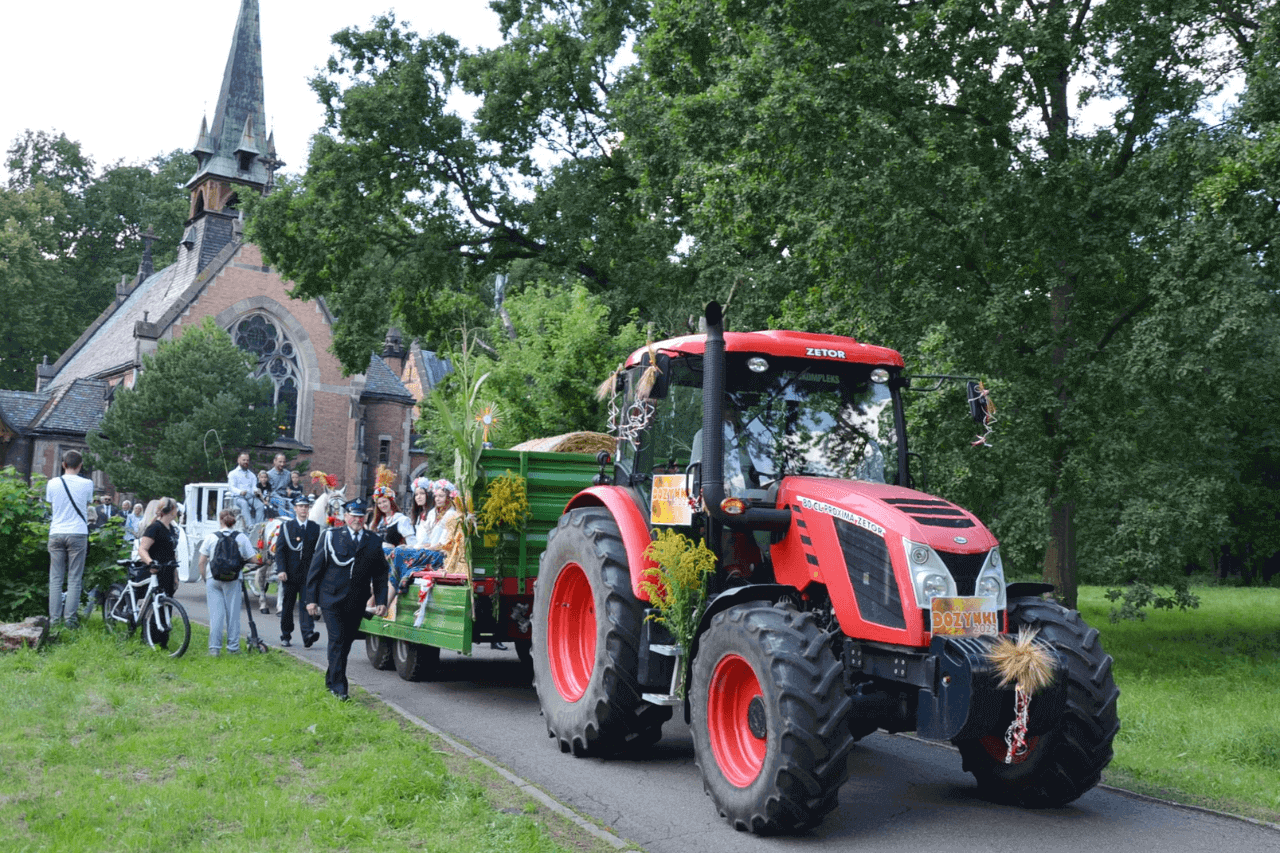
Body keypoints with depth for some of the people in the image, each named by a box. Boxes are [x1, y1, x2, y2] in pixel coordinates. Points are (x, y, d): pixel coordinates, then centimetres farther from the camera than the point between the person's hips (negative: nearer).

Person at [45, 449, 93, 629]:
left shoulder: (53, 483, 1)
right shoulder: (86, 484, -4)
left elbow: (49, 502, 15)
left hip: (56, 534, 2)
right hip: (78, 533, -2)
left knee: (55, 579, 6)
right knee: (74, 579, 2)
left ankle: (54, 619, 4)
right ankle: (71, 618, -1)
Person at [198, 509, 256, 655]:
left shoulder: (211, 537, 1)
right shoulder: (241, 537, 1)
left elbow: (201, 562, 1)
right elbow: (253, 559, 0)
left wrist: (204, 578, 14)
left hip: (213, 579, 0)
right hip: (233, 580, 0)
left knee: (215, 614, 4)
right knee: (233, 613, 8)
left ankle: (214, 648, 2)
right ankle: (233, 647, 12)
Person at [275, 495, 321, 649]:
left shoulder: (315, 528, 8)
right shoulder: (286, 526, 4)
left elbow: (318, 551, 9)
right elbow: (280, 549, -1)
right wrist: (281, 570, -11)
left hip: (307, 574, 0)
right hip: (290, 573, 0)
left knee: (306, 604, -11)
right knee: (287, 606, 8)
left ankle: (308, 635, -20)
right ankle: (285, 636, 20)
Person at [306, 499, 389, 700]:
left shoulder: (374, 541, 8)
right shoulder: (331, 536, 1)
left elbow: (380, 574, 11)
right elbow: (316, 568, 1)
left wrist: (381, 601, 3)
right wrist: (311, 598, -2)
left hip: (357, 604, 3)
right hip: (332, 600, -3)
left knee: (346, 643, 9)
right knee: (337, 641, -8)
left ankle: (331, 680, 26)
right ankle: (338, 686, -4)